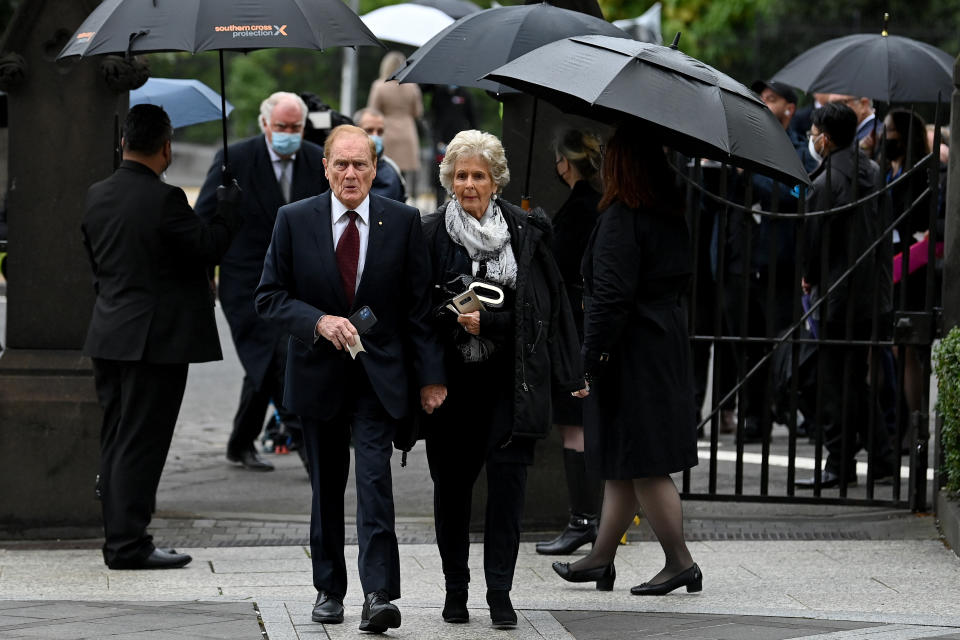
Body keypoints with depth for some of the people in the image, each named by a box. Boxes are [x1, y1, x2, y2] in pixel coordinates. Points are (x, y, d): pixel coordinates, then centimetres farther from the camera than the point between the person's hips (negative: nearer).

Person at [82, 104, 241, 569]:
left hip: (109, 335, 7)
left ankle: (119, 539, 18)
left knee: (116, 441, 13)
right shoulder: (163, 200, -18)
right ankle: (128, 544, -4)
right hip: (155, 339, -7)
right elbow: (210, 246, -12)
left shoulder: (96, 196, 6)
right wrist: (229, 202, 2)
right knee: (140, 444, -4)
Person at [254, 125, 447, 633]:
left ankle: (378, 595, -18)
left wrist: (429, 375, -1)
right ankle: (329, 588, 24)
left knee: (375, 477, -14)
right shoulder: (294, 220, -1)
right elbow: (269, 296, 0)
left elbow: (419, 305, 2)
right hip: (319, 374, 1)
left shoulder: (402, 222, 0)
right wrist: (319, 321, -17)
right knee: (326, 485, 11)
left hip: (379, 375, -1)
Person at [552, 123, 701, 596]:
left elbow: (611, 295, -21)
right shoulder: (672, 217, 10)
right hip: (667, 345, 9)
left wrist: (593, 356, -18)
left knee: (641, 466, -3)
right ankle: (601, 557, 23)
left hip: (631, 356, -9)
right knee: (625, 465, 15)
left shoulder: (620, 219, -17)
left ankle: (680, 562, -2)